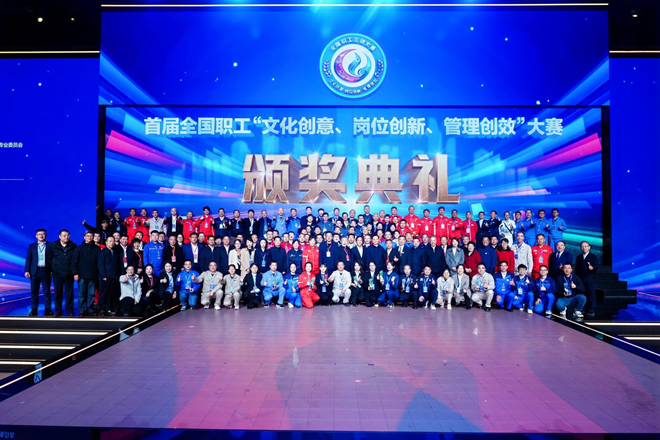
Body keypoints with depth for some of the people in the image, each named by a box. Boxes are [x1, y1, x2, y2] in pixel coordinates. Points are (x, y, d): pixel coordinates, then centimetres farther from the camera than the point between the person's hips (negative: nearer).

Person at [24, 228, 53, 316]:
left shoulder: (50, 245, 4)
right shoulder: (31, 246, 10)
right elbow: (28, 259, 7)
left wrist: (52, 270, -8)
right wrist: (27, 270, -2)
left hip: (46, 271, -2)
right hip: (34, 271, 2)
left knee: (47, 291, 3)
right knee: (34, 291, 6)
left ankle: (48, 309, 8)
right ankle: (34, 309, 14)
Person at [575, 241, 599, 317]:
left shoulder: (593, 257, 3)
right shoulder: (578, 257, 15)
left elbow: (596, 267, -10)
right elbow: (576, 269, 15)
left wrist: (592, 268, -33)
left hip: (590, 280, -4)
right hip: (581, 280, 4)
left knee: (591, 295, -4)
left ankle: (591, 311, 2)